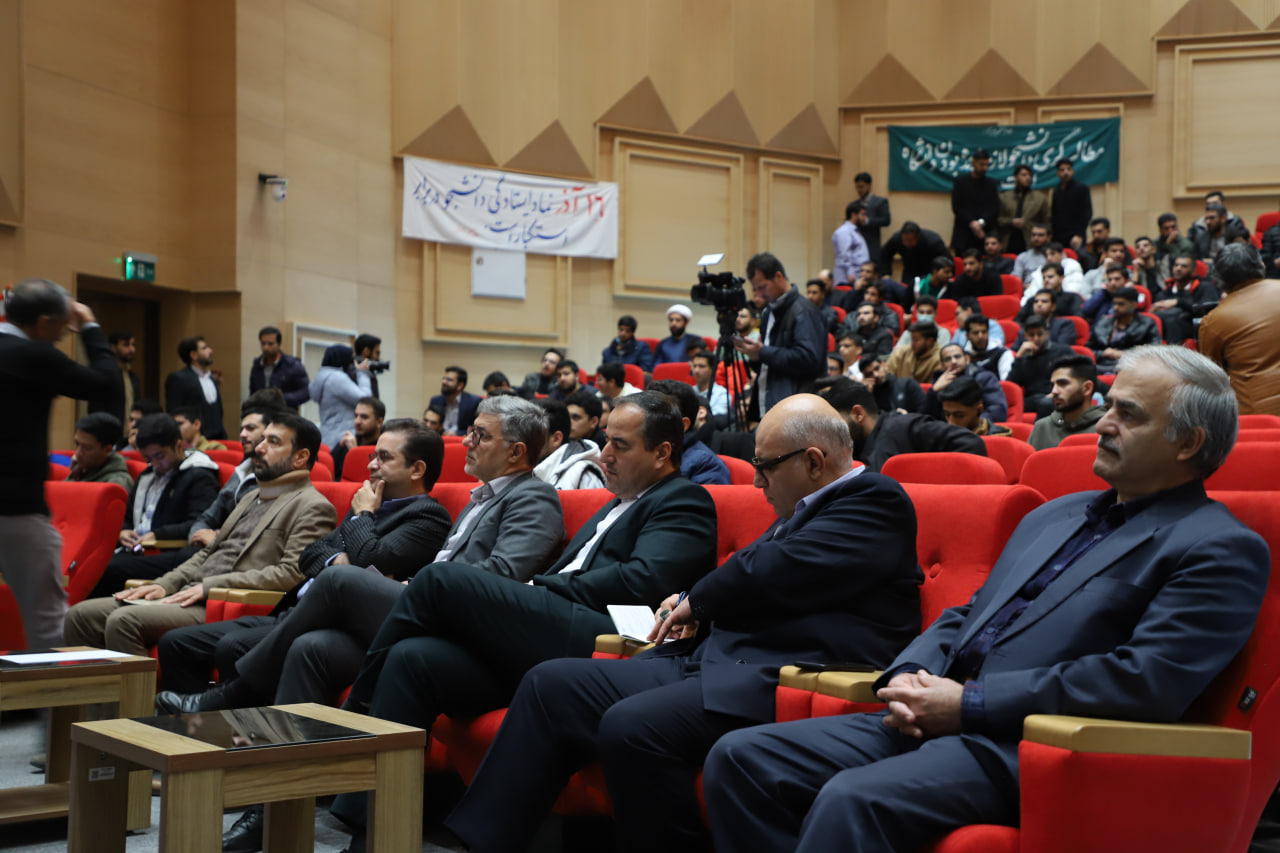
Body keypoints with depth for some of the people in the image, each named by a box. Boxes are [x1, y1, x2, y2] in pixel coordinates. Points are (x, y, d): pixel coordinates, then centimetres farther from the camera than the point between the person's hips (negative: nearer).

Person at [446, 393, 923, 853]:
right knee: (550, 683, 1)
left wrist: (696, 603, 1)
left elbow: (775, 571, -16)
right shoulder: (807, 510, 23)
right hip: (713, 660, 10)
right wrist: (698, 613, 10)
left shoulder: (876, 500, -5)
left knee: (632, 725, -32)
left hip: (780, 680, -10)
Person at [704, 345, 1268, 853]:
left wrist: (968, 702, -16)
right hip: (933, 723, 8)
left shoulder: (1221, 549, -3)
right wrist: (909, 677, 1)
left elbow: (1150, 680, -16)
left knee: (852, 799, -33)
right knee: (740, 758, -6)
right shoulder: (1053, 515, 23)